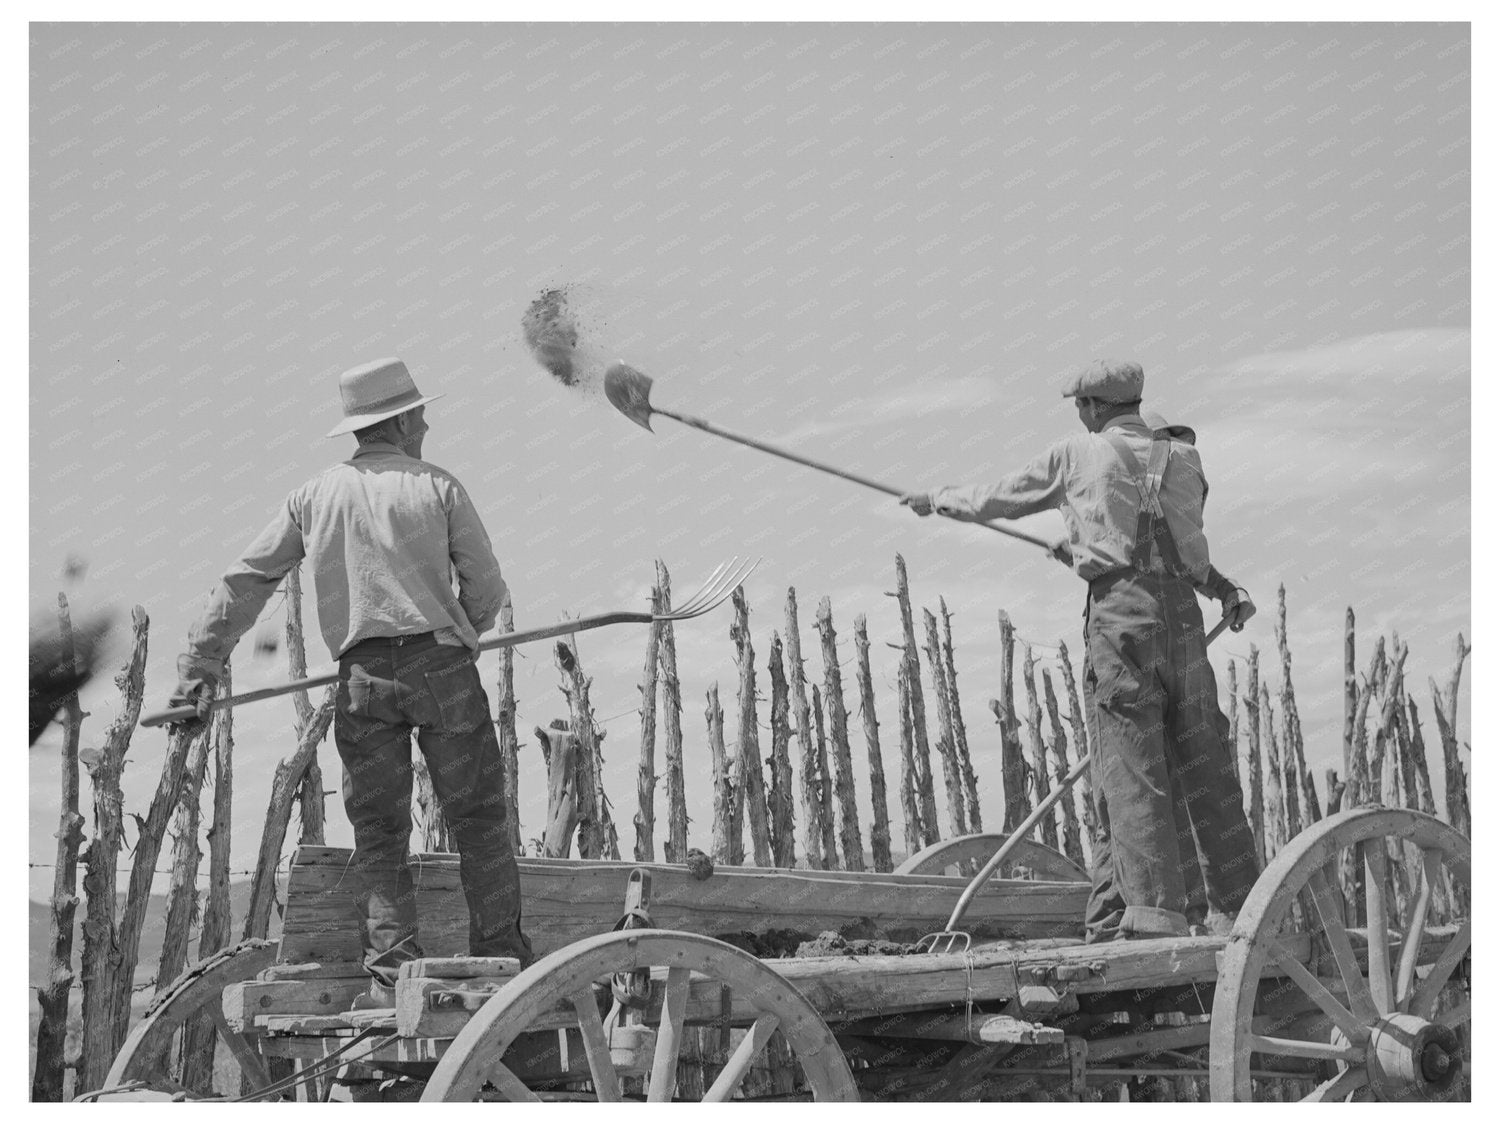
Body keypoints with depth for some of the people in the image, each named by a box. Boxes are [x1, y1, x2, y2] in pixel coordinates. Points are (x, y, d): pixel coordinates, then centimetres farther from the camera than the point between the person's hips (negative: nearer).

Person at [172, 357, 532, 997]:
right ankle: (502, 959, 7)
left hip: (364, 675, 2)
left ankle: (392, 976, 2)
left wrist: (199, 667, 12)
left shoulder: (315, 495, 9)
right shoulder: (437, 487, 2)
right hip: (441, 662, -2)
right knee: (478, 819, 7)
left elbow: (244, 583, 8)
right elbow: (486, 589, 3)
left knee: (379, 831, 7)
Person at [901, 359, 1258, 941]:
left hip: (1118, 612, -4)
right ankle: (1234, 907, 6)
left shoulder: (1077, 453, 8)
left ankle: (1155, 909, -12)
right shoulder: (1182, 454, 16)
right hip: (1181, 611, 4)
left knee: (1131, 765, -6)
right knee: (1205, 768, 6)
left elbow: (994, 500, 18)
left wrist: (937, 498, 35)